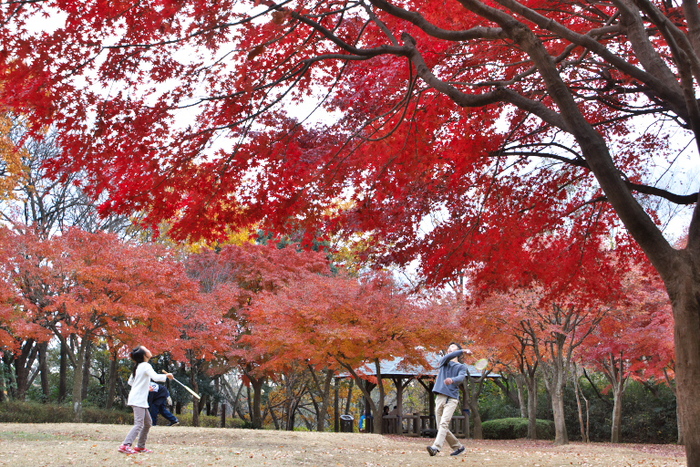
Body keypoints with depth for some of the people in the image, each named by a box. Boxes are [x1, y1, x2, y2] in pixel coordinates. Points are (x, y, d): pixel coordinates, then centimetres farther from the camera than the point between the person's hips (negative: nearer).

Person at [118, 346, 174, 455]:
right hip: (138, 400, -10)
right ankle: (125, 445, -26)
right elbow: (155, 377, -26)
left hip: (141, 400, 10)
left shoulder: (138, 367, 15)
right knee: (139, 424, -17)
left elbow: (130, 382, 22)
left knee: (148, 423, 16)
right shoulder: (146, 366, -12)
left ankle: (140, 446, 19)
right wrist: (167, 375, -11)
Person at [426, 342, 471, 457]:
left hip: (451, 398, -4)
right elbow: (447, 357, -4)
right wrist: (463, 351, -13)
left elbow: (461, 378, -10)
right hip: (439, 398, 4)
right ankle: (458, 447, 18)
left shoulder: (462, 367, 12)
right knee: (441, 427, 4)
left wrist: (452, 380, -33)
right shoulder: (443, 362, 21)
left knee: (444, 423, -21)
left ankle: (436, 447, -34)